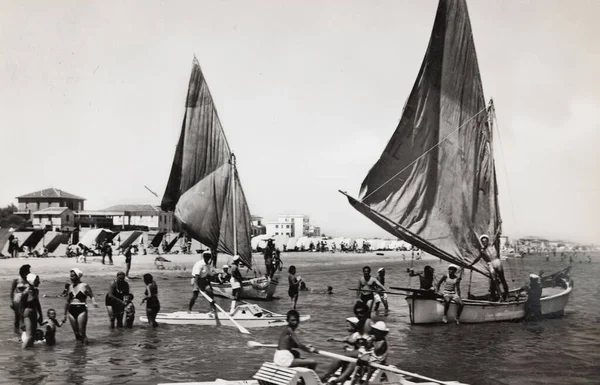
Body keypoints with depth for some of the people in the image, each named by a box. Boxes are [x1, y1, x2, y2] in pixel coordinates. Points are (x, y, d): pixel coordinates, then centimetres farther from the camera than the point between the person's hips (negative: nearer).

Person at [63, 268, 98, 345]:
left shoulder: (84, 286, -2)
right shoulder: (70, 286, 13)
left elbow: (92, 295, -3)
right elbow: (68, 301, 19)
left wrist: (94, 302, -25)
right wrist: (65, 315, 21)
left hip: (81, 310, -5)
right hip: (71, 311, 5)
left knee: (82, 333, -10)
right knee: (76, 332, 5)